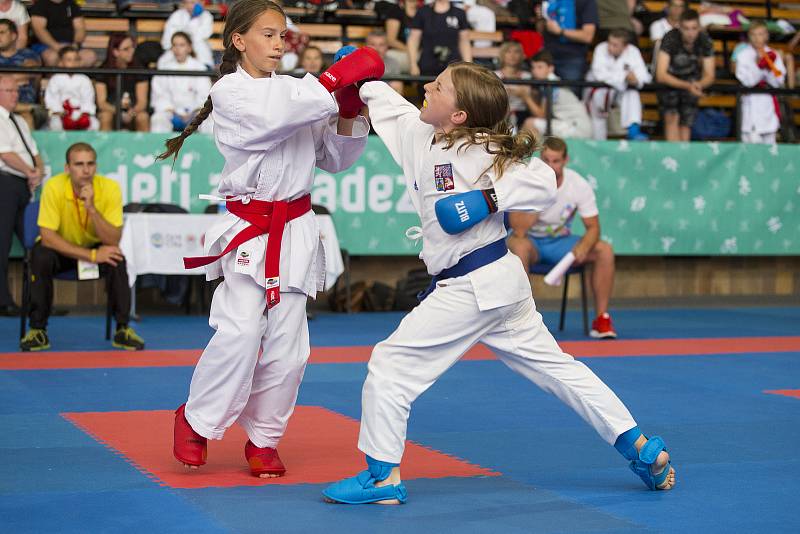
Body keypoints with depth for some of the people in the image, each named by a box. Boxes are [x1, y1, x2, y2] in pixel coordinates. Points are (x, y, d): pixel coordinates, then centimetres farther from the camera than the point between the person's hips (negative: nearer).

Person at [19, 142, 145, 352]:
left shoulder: (110, 188, -22)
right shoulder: (54, 187, -25)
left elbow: (113, 241, -24)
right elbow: (47, 237, -26)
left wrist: (92, 209, -39)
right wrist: (91, 255, -31)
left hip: (97, 248, 1)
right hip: (61, 249, -1)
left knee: (117, 260, -30)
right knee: (41, 257, -32)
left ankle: (123, 329, -14)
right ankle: (37, 330, -16)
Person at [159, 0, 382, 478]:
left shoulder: (296, 90, 12)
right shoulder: (230, 92, -4)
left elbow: (336, 159, 14)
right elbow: (275, 115, -25)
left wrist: (348, 113, -3)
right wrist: (337, 79, -28)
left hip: (296, 231, 5)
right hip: (248, 230, -5)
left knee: (287, 343, 2)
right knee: (241, 333, -17)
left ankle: (263, 439, 19)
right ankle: (196, 421, 6)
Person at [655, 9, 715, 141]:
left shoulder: (705, 41, -17)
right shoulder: (670, 39, -28)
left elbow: (709, 75, -12)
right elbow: (661, 75, -32)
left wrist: (698, 84, -37)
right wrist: (687, 86, -45)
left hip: (691, 79, 3)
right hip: (669, 79, -3)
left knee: (686, 123, -8)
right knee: (672, 117, -23)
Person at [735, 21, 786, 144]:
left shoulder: (774, 55, 7)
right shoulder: (743, 56, -1)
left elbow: (778, 82, 1)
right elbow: (747, 81, -11)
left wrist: (769, 67, -13)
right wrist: (758, 65, -17)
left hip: (769, 105, 4)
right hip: (752, 105, -4)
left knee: (769, 142, 7)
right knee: (753, 143, -14)